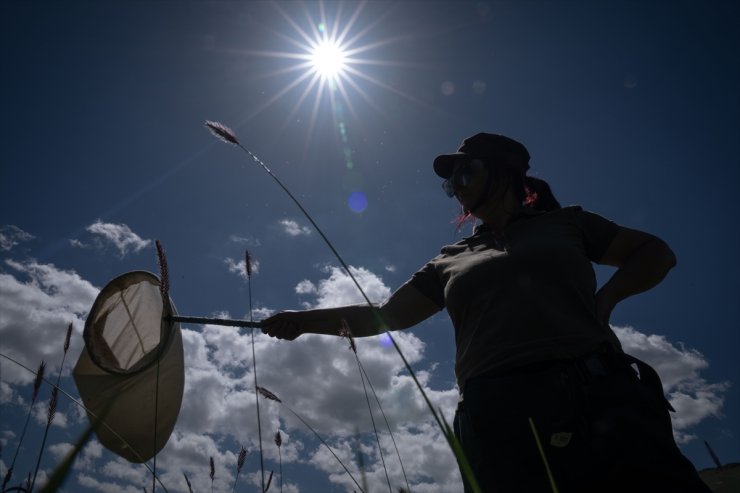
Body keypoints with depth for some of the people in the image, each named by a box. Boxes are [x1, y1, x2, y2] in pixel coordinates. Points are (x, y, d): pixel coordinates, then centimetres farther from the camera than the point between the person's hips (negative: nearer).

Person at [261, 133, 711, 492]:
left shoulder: (564, 223, 15)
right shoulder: (450, 262, 20)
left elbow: (656, 252, 20)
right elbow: (385, 315, 19)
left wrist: (605, 298, 1)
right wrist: (304, 320, 11)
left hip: (602, 400, -1)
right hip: (499, 422, 2)